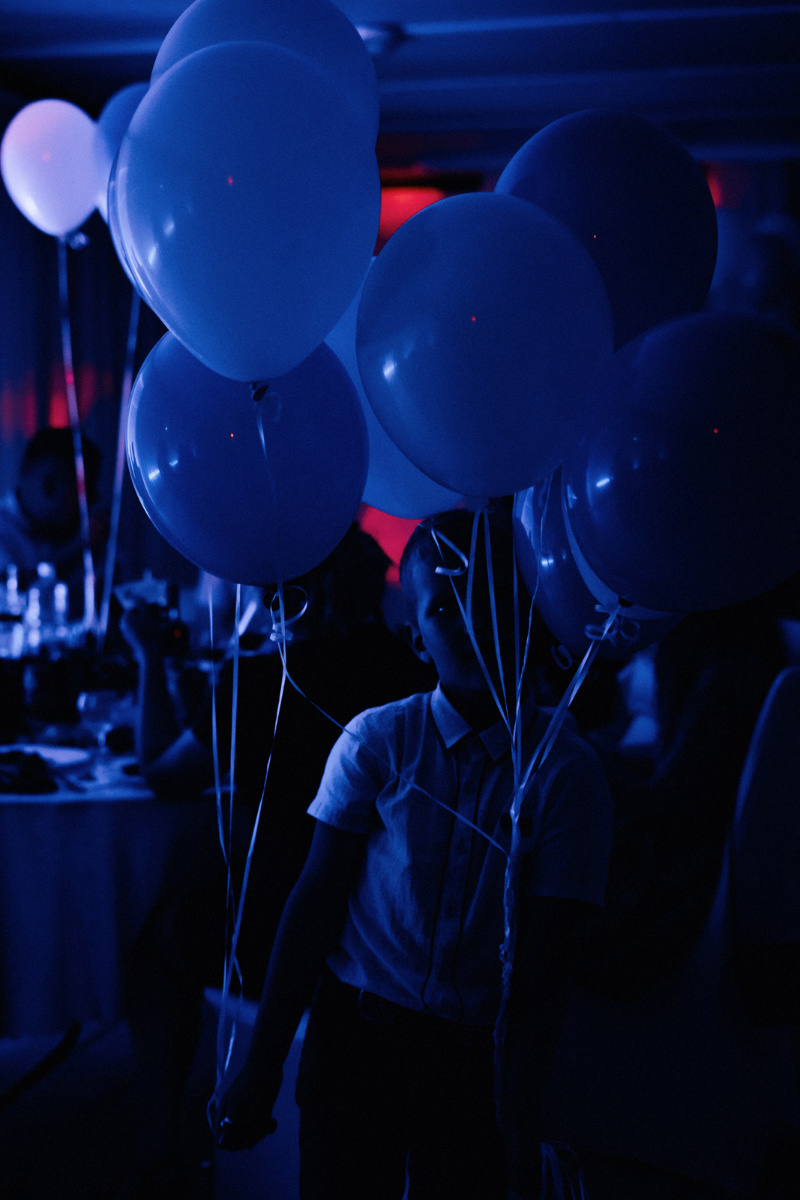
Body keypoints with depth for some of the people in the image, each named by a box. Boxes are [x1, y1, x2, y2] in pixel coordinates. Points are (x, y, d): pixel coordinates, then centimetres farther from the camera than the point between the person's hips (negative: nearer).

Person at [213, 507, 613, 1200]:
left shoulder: (567, 770, -7)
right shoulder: (376, 741, -4)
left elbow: (544, 968, -10)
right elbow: (316, 900, -4)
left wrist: (519, 1131, -15)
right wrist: (262, 1068, -6)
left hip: (480, 1059, 0)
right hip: (356, 1033, 1)